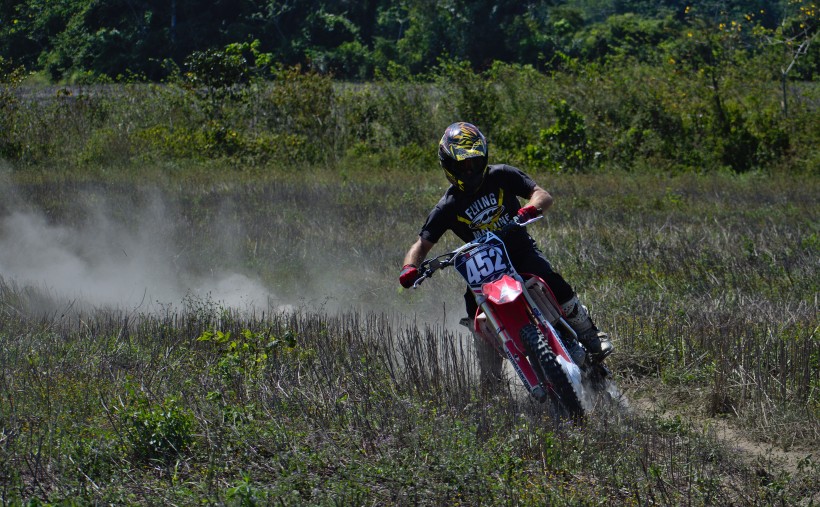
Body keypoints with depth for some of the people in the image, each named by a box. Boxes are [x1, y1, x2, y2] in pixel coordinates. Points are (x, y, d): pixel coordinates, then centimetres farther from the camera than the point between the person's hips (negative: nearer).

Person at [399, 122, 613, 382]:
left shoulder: (501, 176, -5)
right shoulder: (448, 207, -4)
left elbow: (543, 195, -11)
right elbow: (422, 244, -4)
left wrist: (531, 208, -35)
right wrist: (410, 267, -26)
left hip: (521, 250, -1)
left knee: (554, 284, -27)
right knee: (478, 314, -23)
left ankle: (591, 336, -5)